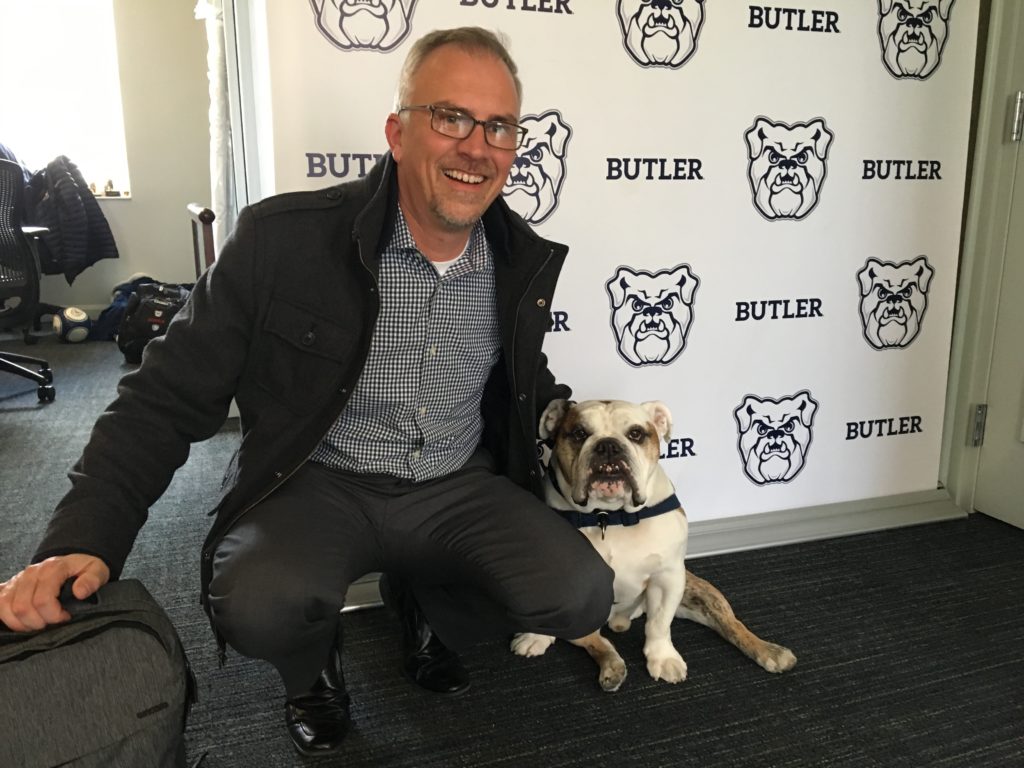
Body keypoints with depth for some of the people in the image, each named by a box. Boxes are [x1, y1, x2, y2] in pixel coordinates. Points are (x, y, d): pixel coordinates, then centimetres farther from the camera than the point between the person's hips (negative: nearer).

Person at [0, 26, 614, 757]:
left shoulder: (528, 263, -1)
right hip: (318, 484, -3)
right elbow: (167, 397, -13)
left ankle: (426, 604, 17)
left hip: (459, 487, 4)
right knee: (258, 605, -34)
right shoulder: (282, 238, -15)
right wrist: (82, 540, -22)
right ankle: (315, 668, 8)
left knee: (582, 595, -18)